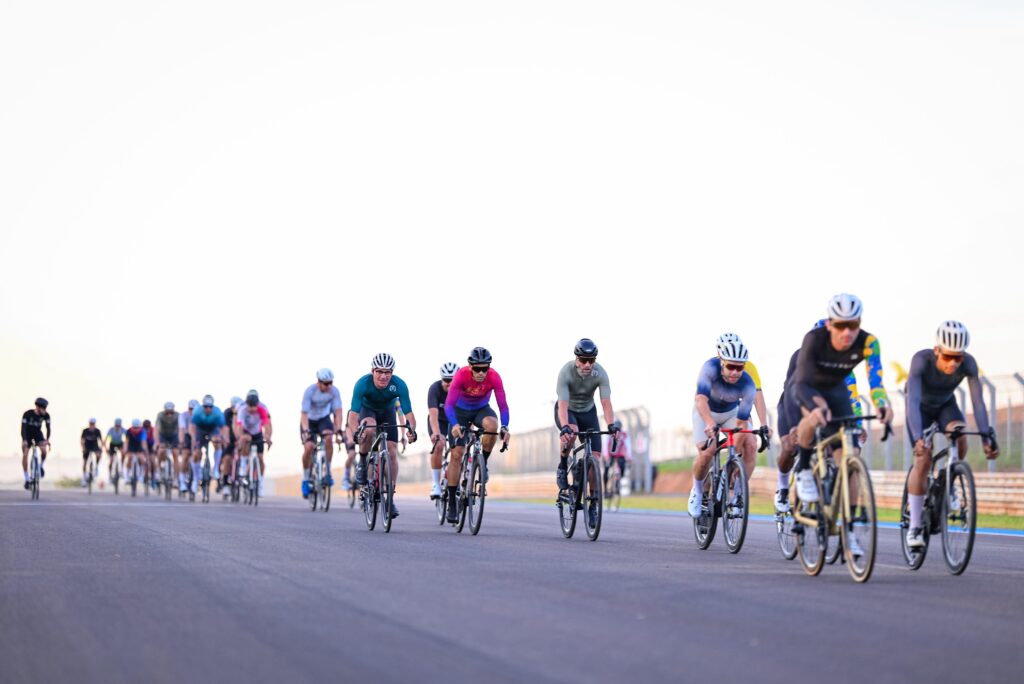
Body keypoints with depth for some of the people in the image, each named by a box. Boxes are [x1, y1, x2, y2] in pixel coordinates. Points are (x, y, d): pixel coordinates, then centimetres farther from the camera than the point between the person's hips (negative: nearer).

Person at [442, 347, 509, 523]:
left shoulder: (494, 377, -28)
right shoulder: (461, 375, -31)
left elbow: (503, 405, -30)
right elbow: (449, 404, -36)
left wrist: (505, 427, -46)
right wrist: (454, 425, -53)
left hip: (481, 409, 1)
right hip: (461, 411, -1)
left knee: (491, 424, -35)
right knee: (456, 454, -10)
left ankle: (483, 463, -11)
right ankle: (451, 504, -3)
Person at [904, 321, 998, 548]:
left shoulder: (968, 363, -30)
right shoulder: (921, 360, -37)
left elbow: (978, 401, -31)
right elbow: (913, 401, -44)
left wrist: (986, 438, -41)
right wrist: (918, 438, -57)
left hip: (946, 405, 2)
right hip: (921, 408, -2)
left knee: (960, 436, -28)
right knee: (923, 459, -17)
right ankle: (915, 526, -8)